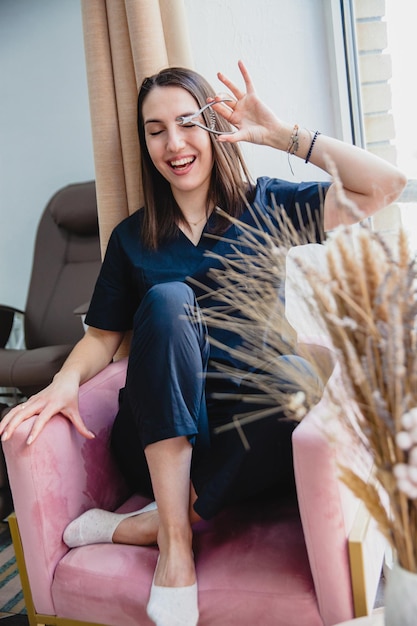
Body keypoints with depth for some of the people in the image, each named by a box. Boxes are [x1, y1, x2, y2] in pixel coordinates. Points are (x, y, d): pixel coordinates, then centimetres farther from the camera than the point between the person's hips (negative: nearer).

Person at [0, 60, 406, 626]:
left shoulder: (263, 206, 5)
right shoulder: (133, 238, 9)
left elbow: (386, 184, -4)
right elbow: (103, 335, 10)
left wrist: (281, 134, -6)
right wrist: (67, 381, -12)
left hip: (249, 435, 0)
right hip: (164, 434, 1)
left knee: (303, 373, -33)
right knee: (168, 299, -26)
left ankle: (145, 523, -19)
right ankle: (174, 539, -24)